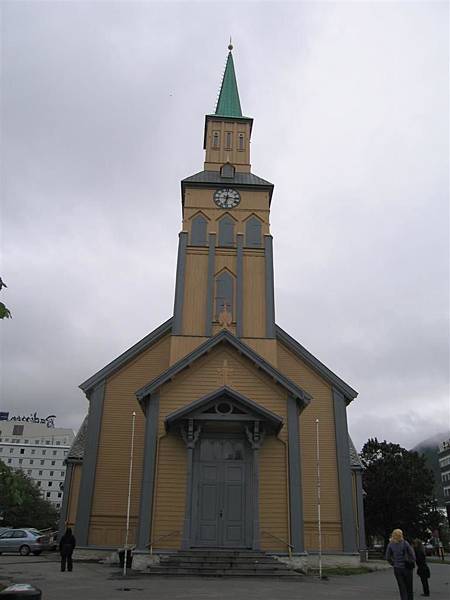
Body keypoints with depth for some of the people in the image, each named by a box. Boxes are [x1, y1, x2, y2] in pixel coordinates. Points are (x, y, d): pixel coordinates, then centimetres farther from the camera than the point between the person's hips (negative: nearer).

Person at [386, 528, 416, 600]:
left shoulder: (390, 544, -5)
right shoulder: (405, 543, -12)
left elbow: (388, 557, -2)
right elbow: (412, 554, -10)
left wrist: (393, 564, 9)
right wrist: (412, 563, 5)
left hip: (397, 569, 1)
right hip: (407, 568, -1)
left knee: (402, 589, 10)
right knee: (409, 588, 17)